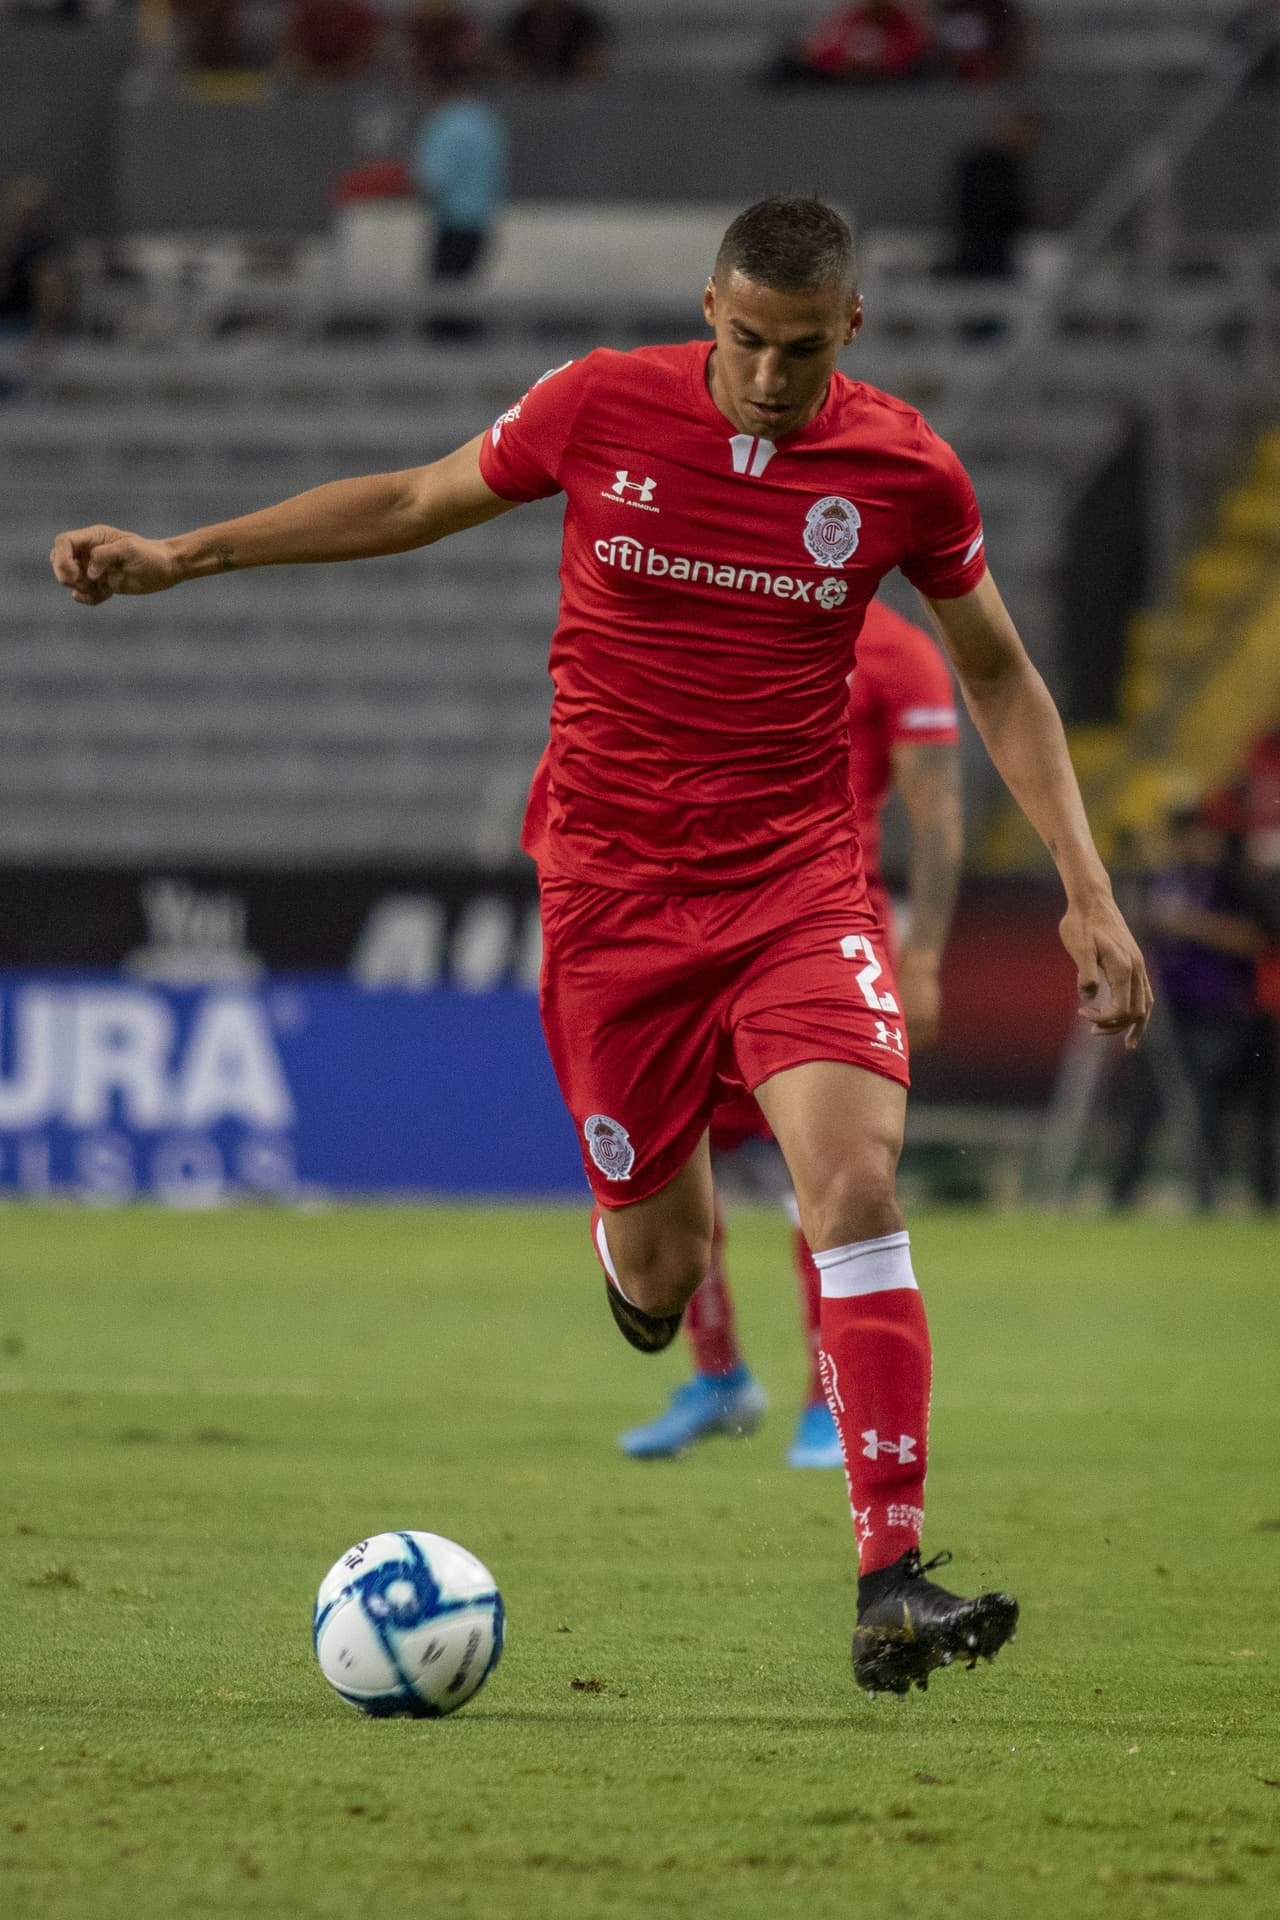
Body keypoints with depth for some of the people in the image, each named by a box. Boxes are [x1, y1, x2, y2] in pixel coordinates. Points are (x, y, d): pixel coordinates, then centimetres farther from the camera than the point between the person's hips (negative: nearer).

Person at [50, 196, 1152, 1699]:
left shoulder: (904, 469, -5)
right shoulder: (600, 408, -6)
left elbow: (997, 677, 9)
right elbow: (414, 502, 10)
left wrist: (1087, 891, 4)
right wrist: (182, 554, 7)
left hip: (798, 882, 0)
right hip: (611, 884, 0)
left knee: (856, 1192, -21)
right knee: (658, 1268, 3)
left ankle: (890, 1577, -21)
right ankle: (644, 1239, 45)